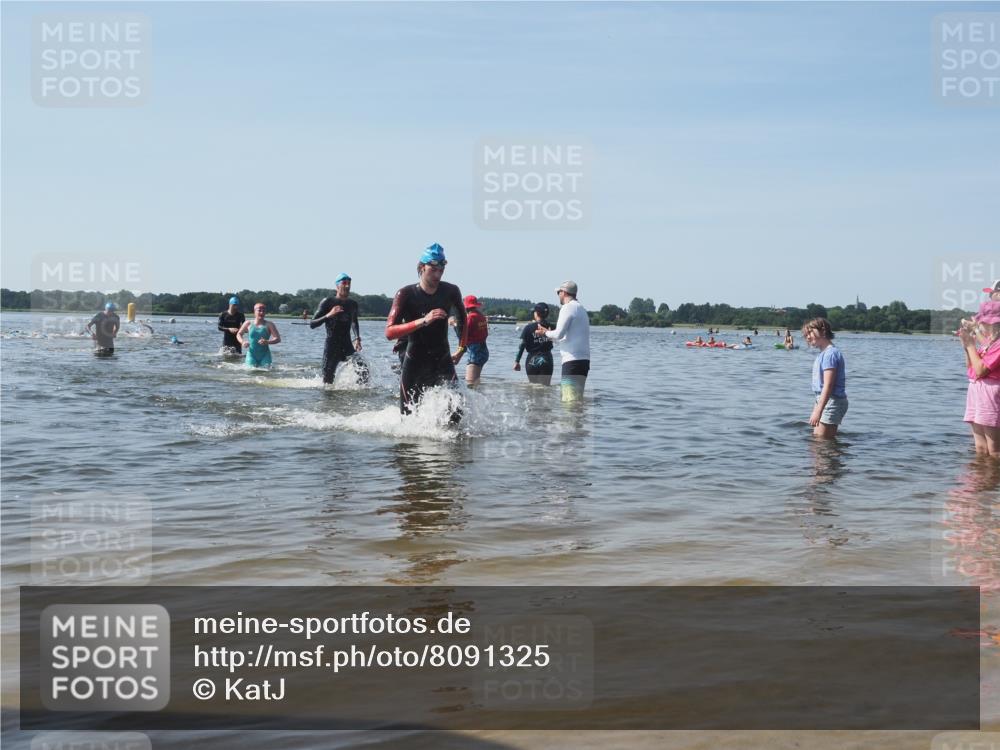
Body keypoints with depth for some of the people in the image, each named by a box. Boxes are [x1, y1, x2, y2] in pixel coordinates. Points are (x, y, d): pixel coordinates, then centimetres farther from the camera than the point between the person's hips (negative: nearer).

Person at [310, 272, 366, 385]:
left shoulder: (353, 304, 10)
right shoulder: (328, 302, -4)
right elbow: (312, 324, -7)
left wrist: (357, 338, 14)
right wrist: (329, 315, -21)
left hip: (348, 347, 4)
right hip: (331, 348, -4)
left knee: (364, 371, -17)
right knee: (327, 382, -3)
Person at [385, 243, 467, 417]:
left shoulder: (451, 291, -1)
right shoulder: (406, 294, -10)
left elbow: (462, 318, 22)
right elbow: (389, 332, -22)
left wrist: (462, 349, 17)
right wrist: (422, 321, -32)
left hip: (443, 362, 2)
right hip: (414, 365, -1)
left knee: (455, 413, -19)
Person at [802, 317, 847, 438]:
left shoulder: (830, 353, -16)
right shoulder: (822, 353, 16)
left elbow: (828, 385, -23)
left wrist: (818, 411, -27)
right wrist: (816, 409, 21)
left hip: (831, 402, -11)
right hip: (824, 401, 11)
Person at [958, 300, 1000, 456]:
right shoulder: (987, 342, 12)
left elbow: (980, 371, -19)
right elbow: (971, 369, 18)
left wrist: (971, 345, -10)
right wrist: (966, 346, 8)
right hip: (976, 391, 9)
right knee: (980, 450, 10)